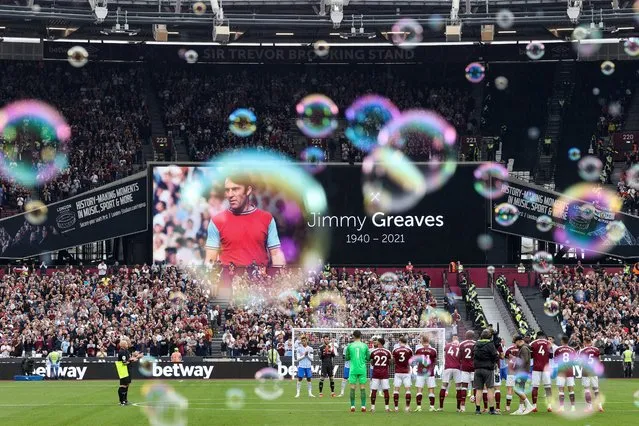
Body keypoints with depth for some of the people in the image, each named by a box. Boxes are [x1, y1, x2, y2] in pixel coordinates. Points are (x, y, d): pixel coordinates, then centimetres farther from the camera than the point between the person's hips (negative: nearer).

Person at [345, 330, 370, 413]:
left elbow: (347, 358, 6)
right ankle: (363, 406, -1)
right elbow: (368, 358, 6)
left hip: (353, 369, 0)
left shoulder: (350, 346, -1)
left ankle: (352, 406, 1)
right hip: (362, 369, 0)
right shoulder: (365, 346, 0)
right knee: (362, 388, 3)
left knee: (352, 388, 3)